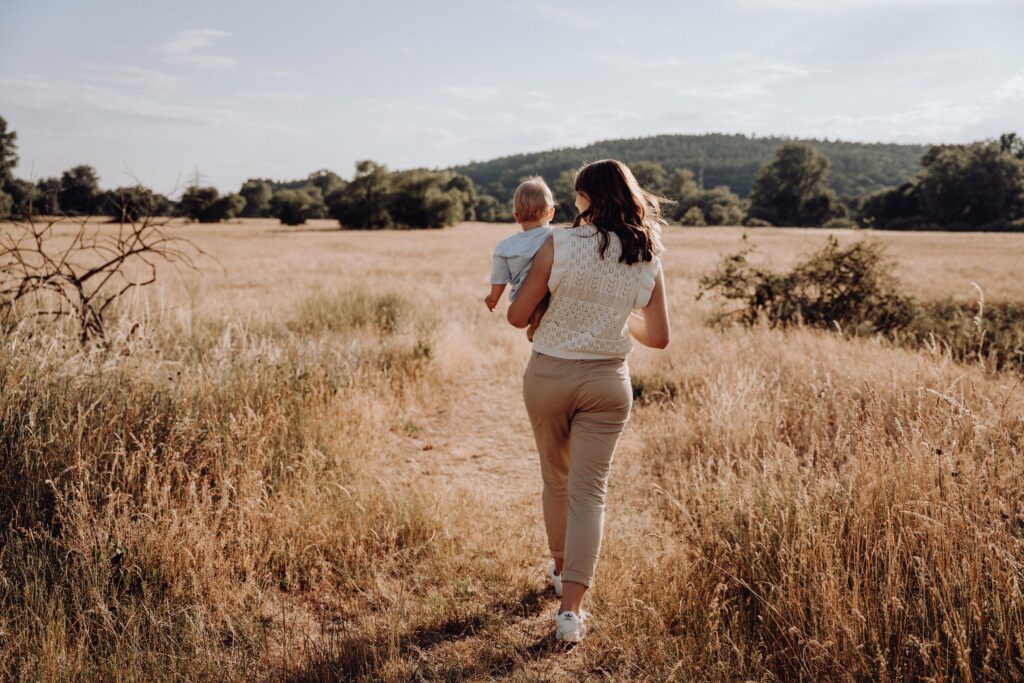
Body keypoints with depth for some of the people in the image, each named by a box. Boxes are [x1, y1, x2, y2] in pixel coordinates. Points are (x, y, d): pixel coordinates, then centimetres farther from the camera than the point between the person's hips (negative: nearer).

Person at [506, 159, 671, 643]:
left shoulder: (559, 244, -12)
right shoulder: (648, 259, -2)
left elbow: (517, 316, -9)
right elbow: (658, 337, 6)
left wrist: (534, 316, 13)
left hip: (549, 374, -1)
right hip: (608, 381, 1)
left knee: (556, 479, 20)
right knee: (589, 492, 3)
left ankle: (561, 567, 41)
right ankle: (571, 608, -3)